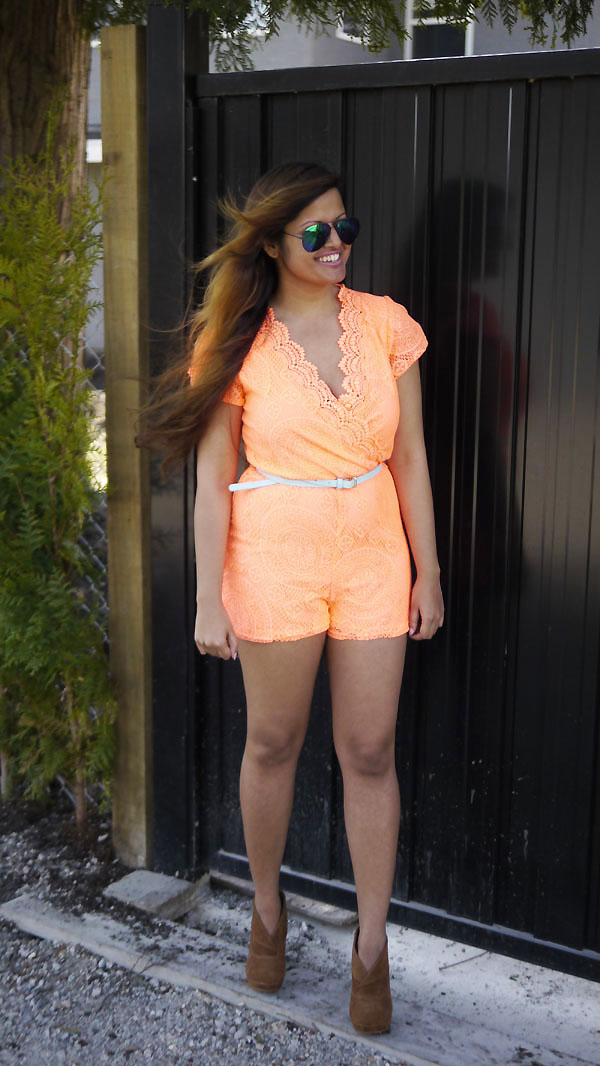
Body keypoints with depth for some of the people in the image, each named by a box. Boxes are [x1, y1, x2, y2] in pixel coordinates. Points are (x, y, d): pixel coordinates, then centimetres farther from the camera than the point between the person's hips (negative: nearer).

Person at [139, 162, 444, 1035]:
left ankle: (372, 947, 22)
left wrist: (427, 571, 4)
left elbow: (410, 459, 5)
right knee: (274, 743, 12)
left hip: (373, 559, 2)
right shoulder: (241, 344, -5)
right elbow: (212, 481, -4)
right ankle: (268, 912, 36)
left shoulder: (384, 324, 2)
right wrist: (209, 599, -6)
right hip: (275, 561, -2)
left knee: (370, 753, 6)